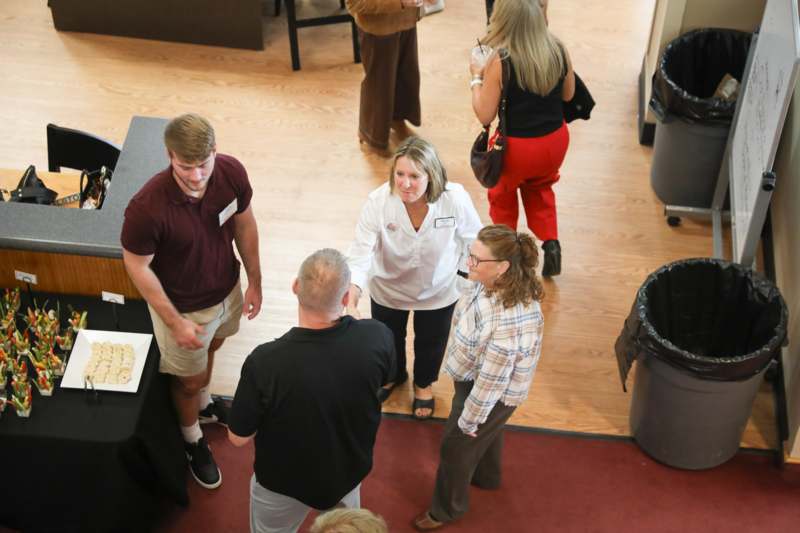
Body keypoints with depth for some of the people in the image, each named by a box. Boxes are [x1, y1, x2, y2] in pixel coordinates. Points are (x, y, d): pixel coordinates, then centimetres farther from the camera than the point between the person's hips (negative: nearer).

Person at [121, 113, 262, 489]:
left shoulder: (232, 172, -24)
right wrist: (175, 322, -18)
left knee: (209, 349, 34)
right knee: (190, 379, 21)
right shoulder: (147, 207, -38)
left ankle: (204, 403, 66)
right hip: (183, 306, -4)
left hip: (226, 290, 5)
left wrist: (255, 281, 2)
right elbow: (136, 265, -22)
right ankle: (193, 441, 52)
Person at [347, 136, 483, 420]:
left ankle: (423, 383, 62)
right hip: (388, 289, 0)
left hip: (436, 291, 0)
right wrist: (351, 303, -49)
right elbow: (360, 254, -35)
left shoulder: (455, 199, -33)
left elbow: (472, 240, -14)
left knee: (431, 343, 27)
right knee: (388, 340, 29)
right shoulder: (378, 201, -34)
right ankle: (393, 375, 65)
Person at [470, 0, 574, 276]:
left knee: (503, 195, 27)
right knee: (540, 188, 33)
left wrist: (477, 78, -3)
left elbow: (485, 115, -16)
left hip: (516, 146, -4)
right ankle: (550, 242, 21)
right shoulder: (559, 50, -12)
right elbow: (568, 95, 5)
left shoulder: (500, 61, -25)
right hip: (556, 140, 4)